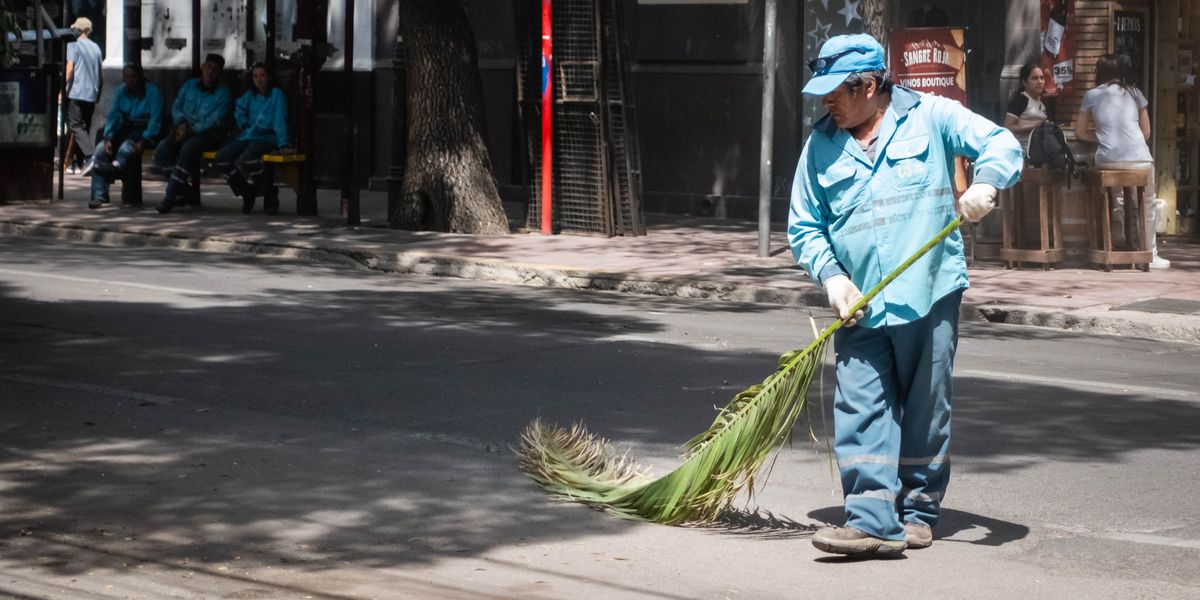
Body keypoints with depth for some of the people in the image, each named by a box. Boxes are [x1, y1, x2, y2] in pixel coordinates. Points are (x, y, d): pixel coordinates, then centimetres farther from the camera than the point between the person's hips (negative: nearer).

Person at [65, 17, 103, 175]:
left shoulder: (73, 45, -4)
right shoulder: (96, 48, 14)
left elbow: (69, 70, -13)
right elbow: (100, 75, 16)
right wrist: (98, 93, 24)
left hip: (76, 93, -6)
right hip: (92, 95, 6)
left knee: (75, 126, -8)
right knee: (85, 127, 10)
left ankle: (90, 156, -25)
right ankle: (82, 161, 8)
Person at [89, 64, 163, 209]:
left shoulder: (152, 92, -9)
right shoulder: (121, 91, 7)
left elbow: (155, 120, -14)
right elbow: (113, 115, 5)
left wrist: (143, 141, -27)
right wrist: (108, 138, -11)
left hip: (144, 130, -4)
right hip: (125, 128, 4)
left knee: (126, 148, -36)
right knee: (101, 150, -20)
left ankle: (115, 168, -66)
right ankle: (99, 196, -26)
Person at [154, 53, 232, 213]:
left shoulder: (222, 93, 0)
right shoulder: (189, 86, 14)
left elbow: (213, 121, -10)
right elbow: (176, 107, 14)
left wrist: (191, 130, -20)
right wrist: (181, 123, -9)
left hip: (208, 134, -5)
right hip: (184, 130, 5)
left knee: (188, 148, -38)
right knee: (161, 150, -25)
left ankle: (170, 196, -35)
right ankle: (183, 191, -19)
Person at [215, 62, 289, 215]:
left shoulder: (276, 94, 0)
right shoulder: (250, 95, 19)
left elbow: (280, 120, -9)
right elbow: (239, 107, 38)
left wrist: (282, 144, -19)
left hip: (266, 138, -7)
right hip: (247, 137, 7)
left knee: (247, 158, -38)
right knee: (222, 156, -18)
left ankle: (270, 194, -16)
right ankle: (246, 192, -1)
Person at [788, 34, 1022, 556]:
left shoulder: (929, 117, 1)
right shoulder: (821, 146, 9)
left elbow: (1001, 144, -4)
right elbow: (804, 228, 12)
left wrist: (985, 183, -26)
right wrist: (831, 277, -5)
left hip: (929, 296, -2)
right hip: (860, 306, 2)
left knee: (926, 411, 7)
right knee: (861, 411, -9)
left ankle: (918, 512, 19)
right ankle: (874, 520, -12)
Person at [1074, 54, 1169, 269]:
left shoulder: (1092, 95, 12)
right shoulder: (1135, 93, 14)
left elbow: (1080, 132, 21)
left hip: (1107, 162, 0)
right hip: (1139, 160, 0)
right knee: (1146, 207, 14)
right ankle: (1150, 255, 16)